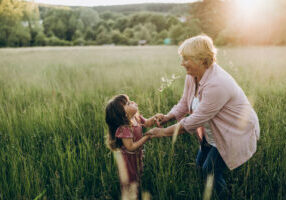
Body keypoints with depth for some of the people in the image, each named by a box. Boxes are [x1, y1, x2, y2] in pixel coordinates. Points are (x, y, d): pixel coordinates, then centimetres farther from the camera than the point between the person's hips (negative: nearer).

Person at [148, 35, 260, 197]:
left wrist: (165, 132, -25)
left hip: (236, 134, -9)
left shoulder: (216, 85, -36)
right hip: (213, 132, 9)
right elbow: (185, 104, 4)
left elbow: (195, 120, -31)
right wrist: (167, 117, -14)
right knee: (200, 163, 17)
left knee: (210, 172, -4)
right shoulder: (192, 76, -7)